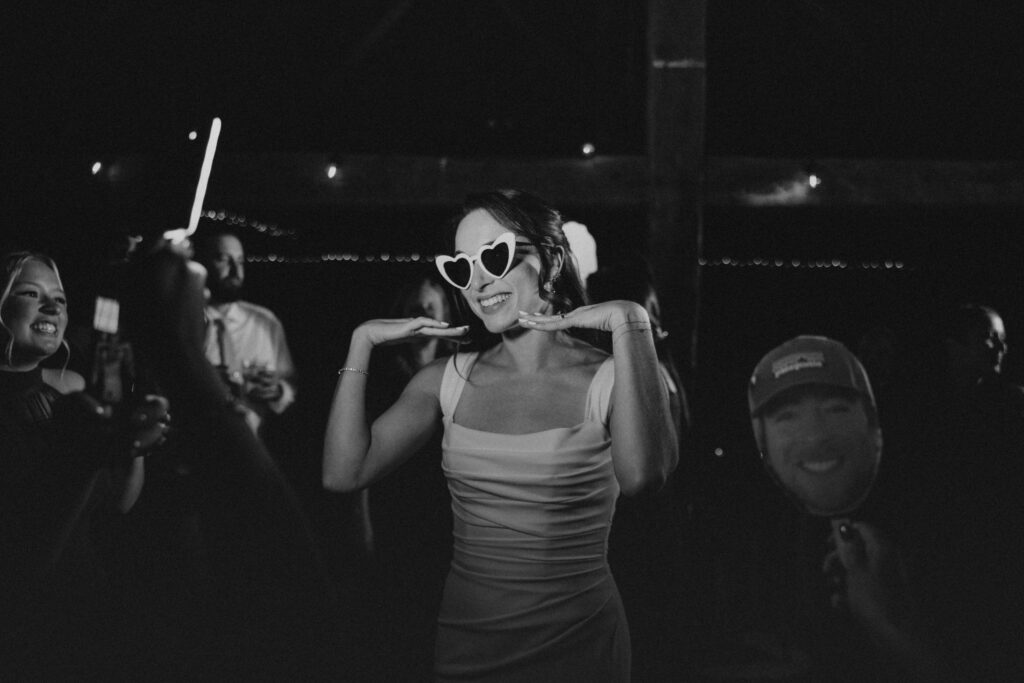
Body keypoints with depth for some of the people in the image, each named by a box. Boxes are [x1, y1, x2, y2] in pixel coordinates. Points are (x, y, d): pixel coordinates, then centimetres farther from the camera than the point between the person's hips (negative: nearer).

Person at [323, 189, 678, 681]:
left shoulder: (608, 380, -11)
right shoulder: (447, 381, 3)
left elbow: (641, 477, -32)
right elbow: (344, 473, -4)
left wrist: (629, 325, -29)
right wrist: (361, 344, -6)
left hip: (577, 641, -4)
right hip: (465, 642, 4)